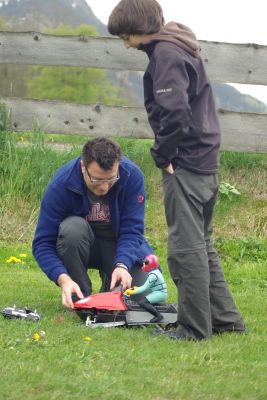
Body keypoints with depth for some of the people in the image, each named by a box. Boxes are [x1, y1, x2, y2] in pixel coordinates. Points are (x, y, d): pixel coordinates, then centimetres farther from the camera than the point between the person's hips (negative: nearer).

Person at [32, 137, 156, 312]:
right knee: (73, 227, -36)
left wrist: (122, 265, -42)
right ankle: (80, 298, -18)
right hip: (81, 245, -1)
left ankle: (110, 282, 12)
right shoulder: (61, 184, -27)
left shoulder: (132, 176, -24)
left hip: (118, 243, 1)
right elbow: (42, 243, -25)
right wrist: (63, 278, -41)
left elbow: (132, 230, -23)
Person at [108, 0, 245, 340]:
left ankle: (194, 328, 1)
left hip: (184, 165, -10)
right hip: (207, 161, 10)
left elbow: (175, 112, -26)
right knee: (201, 244, 17)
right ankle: (225, 318, 22)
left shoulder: (166, 54, -15)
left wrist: (164, 154, -13)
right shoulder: (182, 47, 15)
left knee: (186, 247, -4)